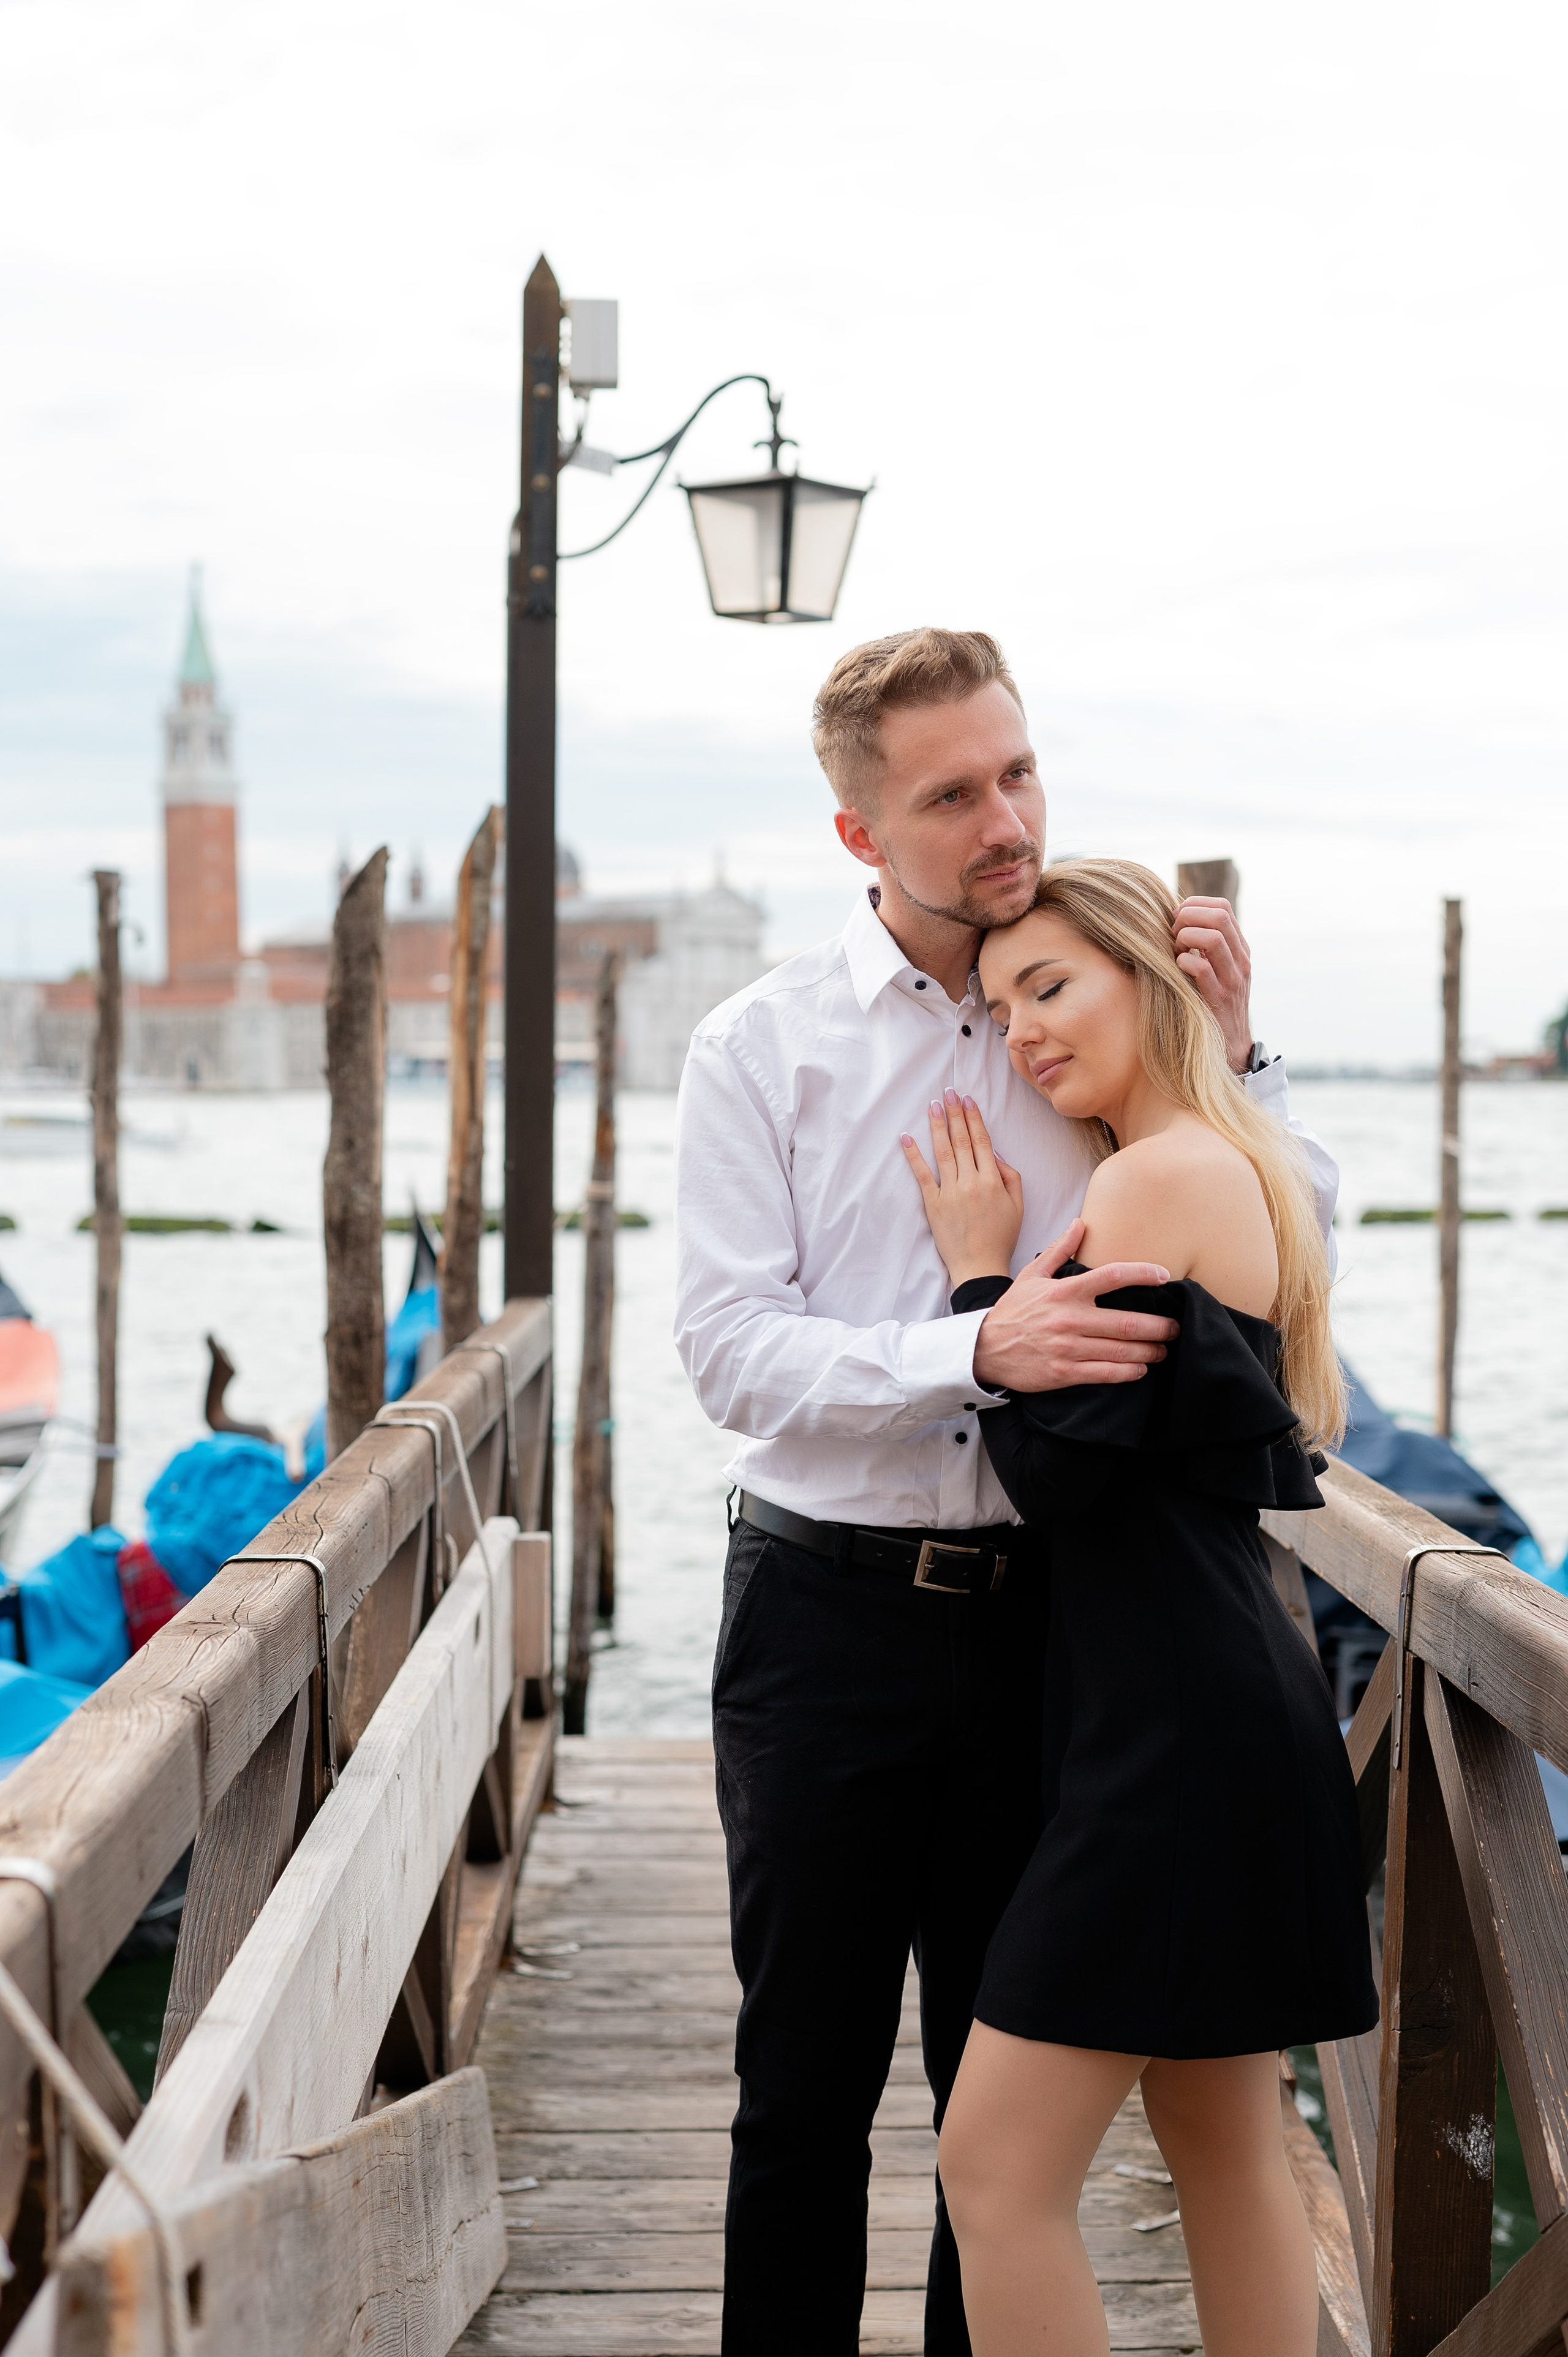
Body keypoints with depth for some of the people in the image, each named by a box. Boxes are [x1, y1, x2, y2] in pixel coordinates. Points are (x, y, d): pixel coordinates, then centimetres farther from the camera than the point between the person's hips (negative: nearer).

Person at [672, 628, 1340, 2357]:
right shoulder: (761, 1048, -2)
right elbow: (729, 1345, -12)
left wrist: (1235, 1058, -6)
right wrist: (974, 1353, -26)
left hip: (1044, 1612, 2)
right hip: (831, 1612, -2)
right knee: (807, 2086, 9)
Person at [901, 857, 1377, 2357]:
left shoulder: (1152, 1179, -15)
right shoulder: (1243, 1167, 15)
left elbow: (1058, 1468, -18)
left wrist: (980, 1268, -8)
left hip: (1173, 1720, -11)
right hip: (1231, 1705, 11)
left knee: (998, 2170, -6)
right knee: (1226, 2151, 18)